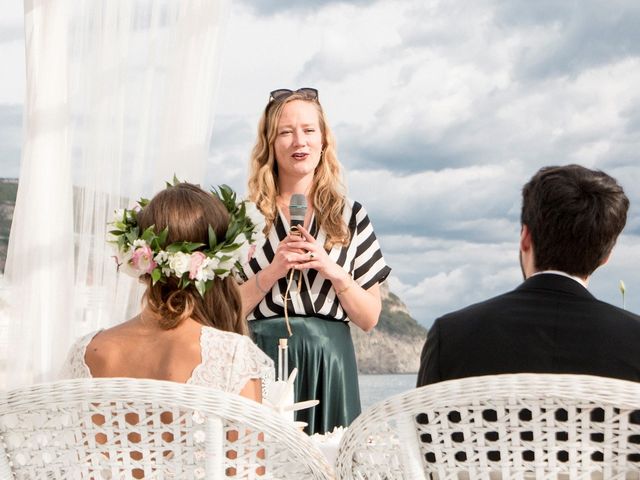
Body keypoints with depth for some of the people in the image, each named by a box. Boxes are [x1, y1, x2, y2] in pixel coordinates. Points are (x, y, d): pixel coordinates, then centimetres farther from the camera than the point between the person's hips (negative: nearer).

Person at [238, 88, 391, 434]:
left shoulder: (350, 216, 7)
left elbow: (369, 319, 5)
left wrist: (333, 271, -9)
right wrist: (272, 271, -12)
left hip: (330, 363, 1)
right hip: (264, 359, -1)